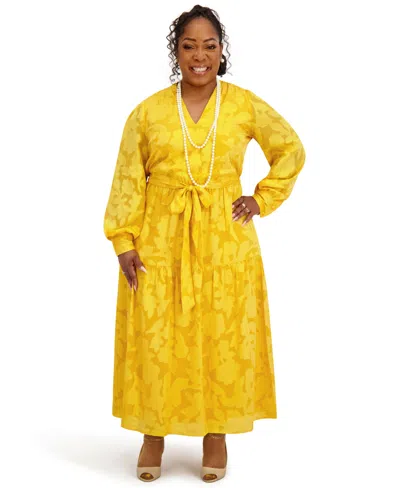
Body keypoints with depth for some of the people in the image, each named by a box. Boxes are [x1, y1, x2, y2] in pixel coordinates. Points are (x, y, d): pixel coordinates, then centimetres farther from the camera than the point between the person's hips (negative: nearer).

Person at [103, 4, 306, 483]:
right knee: (154, 336, 3)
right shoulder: (148, 112, 1)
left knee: (224, 337, 5)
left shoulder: (246, 105, 1)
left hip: (225, 240, 0)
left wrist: (262, 199, 4)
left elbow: (291, 151, 13)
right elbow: (127, 181, 2)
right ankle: (154, 434, 20)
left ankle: (216, 434, 21)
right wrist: (123, 243, -6)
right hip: (159, 241, 0)